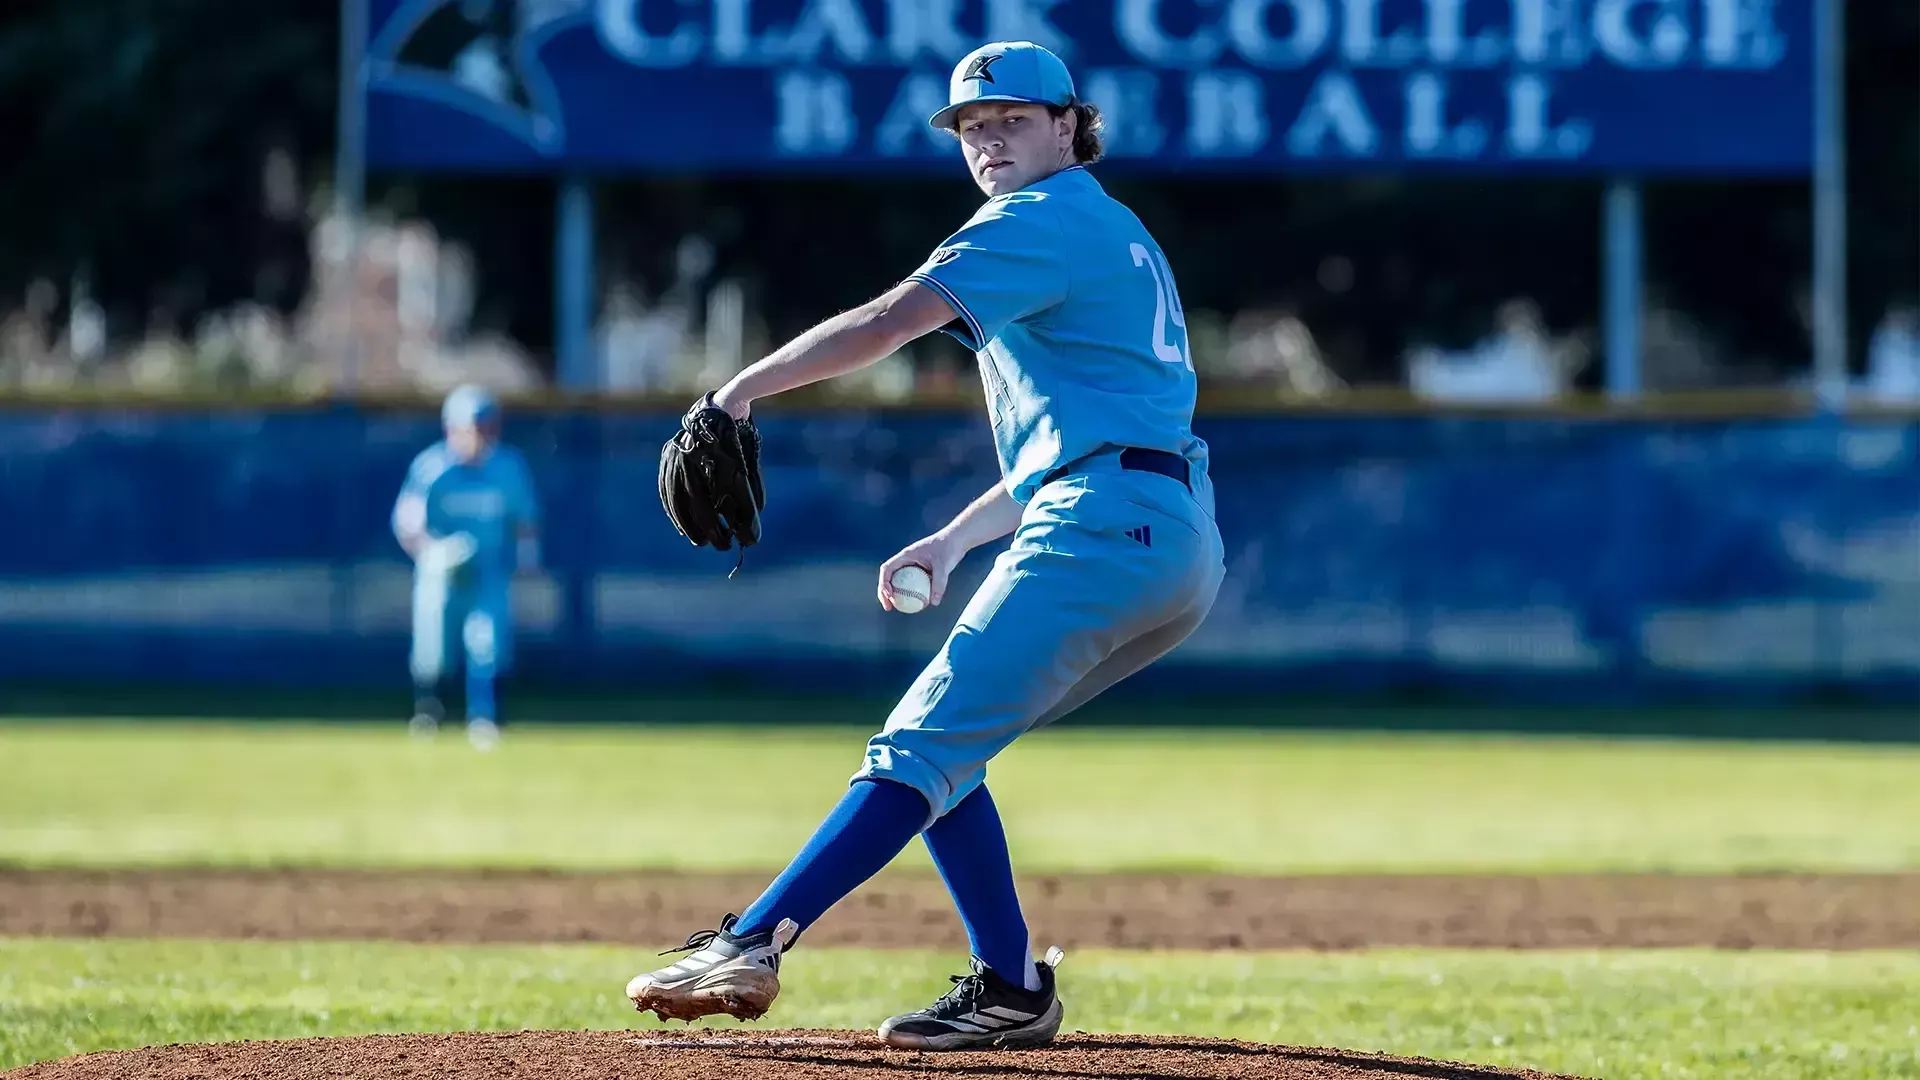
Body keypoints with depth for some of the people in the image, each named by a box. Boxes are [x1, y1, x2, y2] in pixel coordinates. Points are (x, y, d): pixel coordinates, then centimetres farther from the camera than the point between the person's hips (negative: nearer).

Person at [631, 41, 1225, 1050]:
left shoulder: (1045, 220, -2)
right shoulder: (1111, 237, 28)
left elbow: (886, 321, -16)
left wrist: (739, 392, -16)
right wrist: (953, 541, 22)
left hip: (1104, 531, -9)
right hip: (1176, 548, 9)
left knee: (923, 748, -17)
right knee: (939, 746, 13)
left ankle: (752, 945, -26)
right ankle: (1010, 990, 9)